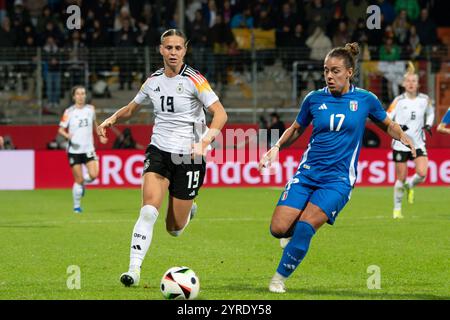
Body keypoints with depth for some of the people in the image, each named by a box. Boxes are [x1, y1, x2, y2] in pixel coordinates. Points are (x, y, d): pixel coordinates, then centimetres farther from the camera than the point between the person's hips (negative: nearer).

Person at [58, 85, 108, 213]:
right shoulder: (69, 112, -6)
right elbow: (61, 129, -3)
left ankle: (82, 183, 21)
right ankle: (76, 206, 14)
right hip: (74, 150, -3)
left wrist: (100, 136, 12)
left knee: (94, 175, -14)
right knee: (78, 180, -3)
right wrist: (67, 135, -24)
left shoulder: (90, 109, 4)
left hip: (88, 148, 3)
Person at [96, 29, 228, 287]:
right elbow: (131, 108, 21)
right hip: (159, 151, 3)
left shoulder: (194, 80, -10)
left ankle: (188, 209, 39)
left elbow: (220, 114, -14)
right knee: (149, 210, -20)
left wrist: (205, 142, -29)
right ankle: (134, 269, -19)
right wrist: (112, 119, 1)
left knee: (174, 229, 3)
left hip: (188, 156, -3)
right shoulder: (154, 81, 5)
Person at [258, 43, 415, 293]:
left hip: (338, 179, -3)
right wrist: (276, 147, 0)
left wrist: (404, 137, -4)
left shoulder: (365, 99, 0)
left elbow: (388, 124, 16)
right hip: (308, 173, 3)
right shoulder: (314, 99, 4)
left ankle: (280, 277, -3)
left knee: (304, 227, -21)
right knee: (279, 229, -12)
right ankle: (298, 234, 25)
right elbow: (296, 130, 18)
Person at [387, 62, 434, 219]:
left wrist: (428, 125, 2)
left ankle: (410, 186, 18)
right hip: (400, 145, -2)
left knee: (422, 173, -17)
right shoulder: (398, 101, -7)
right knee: (401, 179, 0)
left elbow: (430, 113, 21)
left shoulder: (425, 99, 1)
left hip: (418, 143, 2)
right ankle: (397, 209, 18)